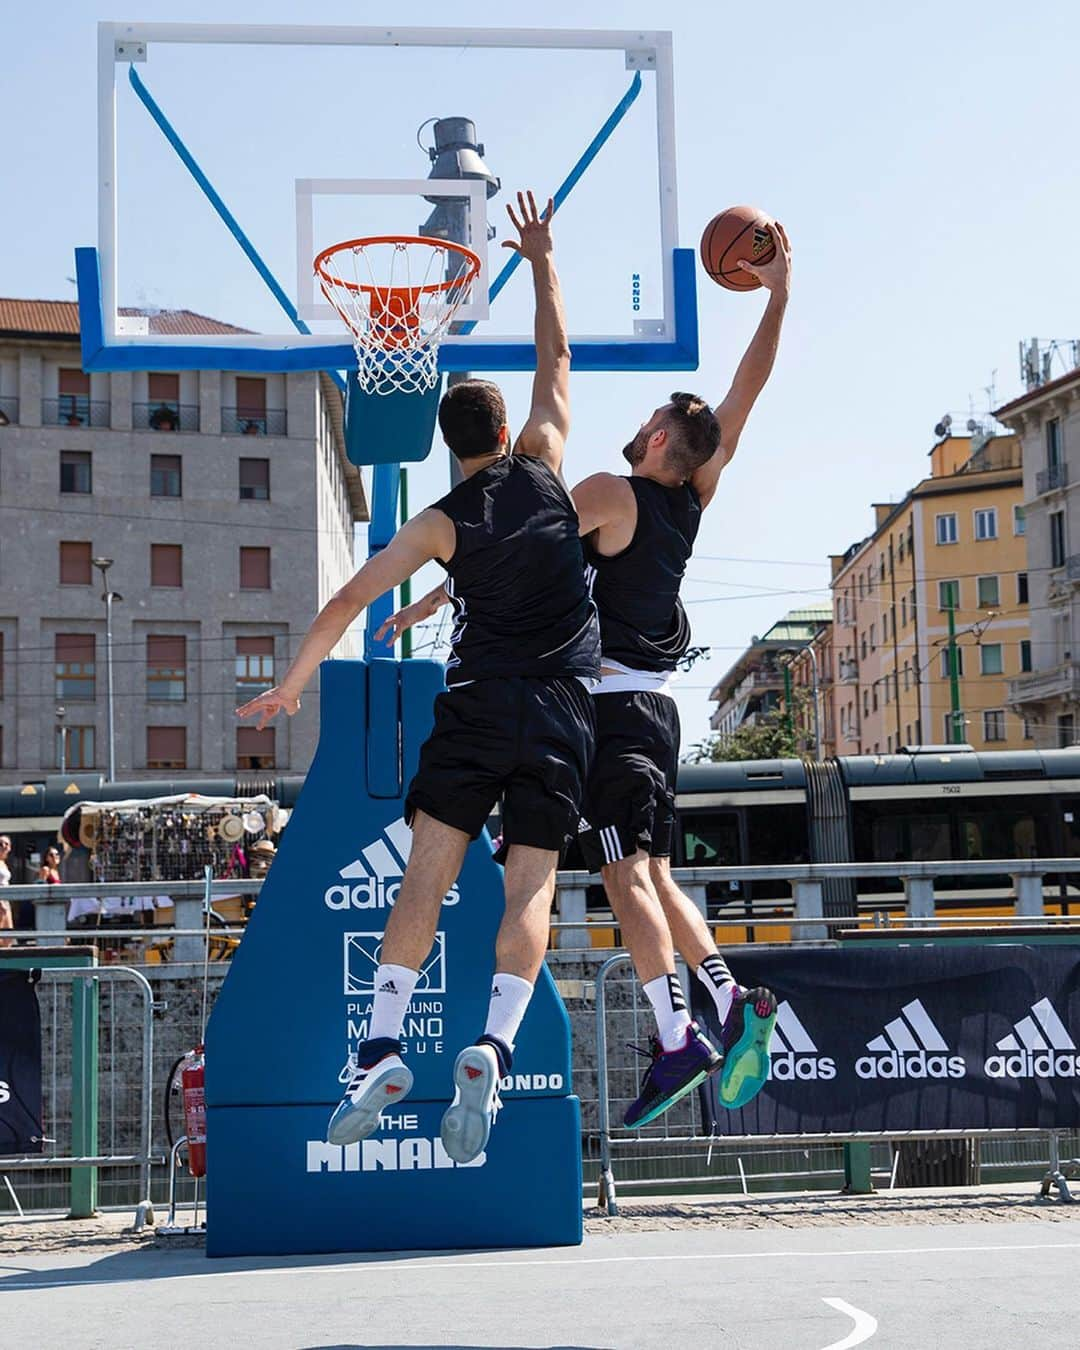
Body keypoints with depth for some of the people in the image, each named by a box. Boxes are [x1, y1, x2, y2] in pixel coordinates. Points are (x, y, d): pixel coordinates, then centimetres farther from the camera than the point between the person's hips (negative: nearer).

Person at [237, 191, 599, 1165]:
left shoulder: (443, 522, 2)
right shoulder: (543, 468, 6)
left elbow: (348, 602, 0)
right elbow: (556, 360, 18)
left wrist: (292, 683, 10)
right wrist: (541, 261, 27)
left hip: (478, 703, -1)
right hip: (563, 709, 1)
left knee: (426, 875, -1)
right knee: (530, 884, -2)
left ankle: (383, 1048, -11)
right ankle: (493, 1049, -18)